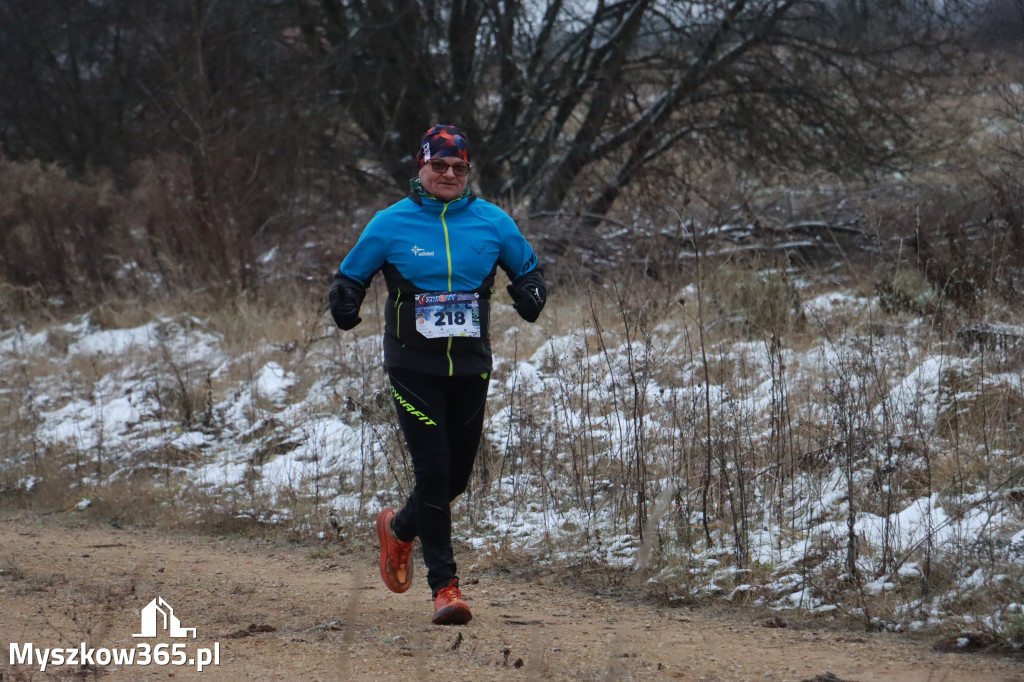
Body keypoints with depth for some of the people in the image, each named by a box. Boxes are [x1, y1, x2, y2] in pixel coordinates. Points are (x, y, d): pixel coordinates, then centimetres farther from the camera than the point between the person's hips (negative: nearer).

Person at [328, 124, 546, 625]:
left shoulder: (492, 223, 2)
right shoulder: (391, 225, -3)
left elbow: (528, 269, 16)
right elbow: (351, 276, 6)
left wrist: (530, 295, -8)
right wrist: (345, 307, -17)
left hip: (471, 367, 3)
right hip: (413, 366, -3)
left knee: (457, 475, 9)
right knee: (433, 470, -12)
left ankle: (399, 528, 40)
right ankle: (445, 585, -6)